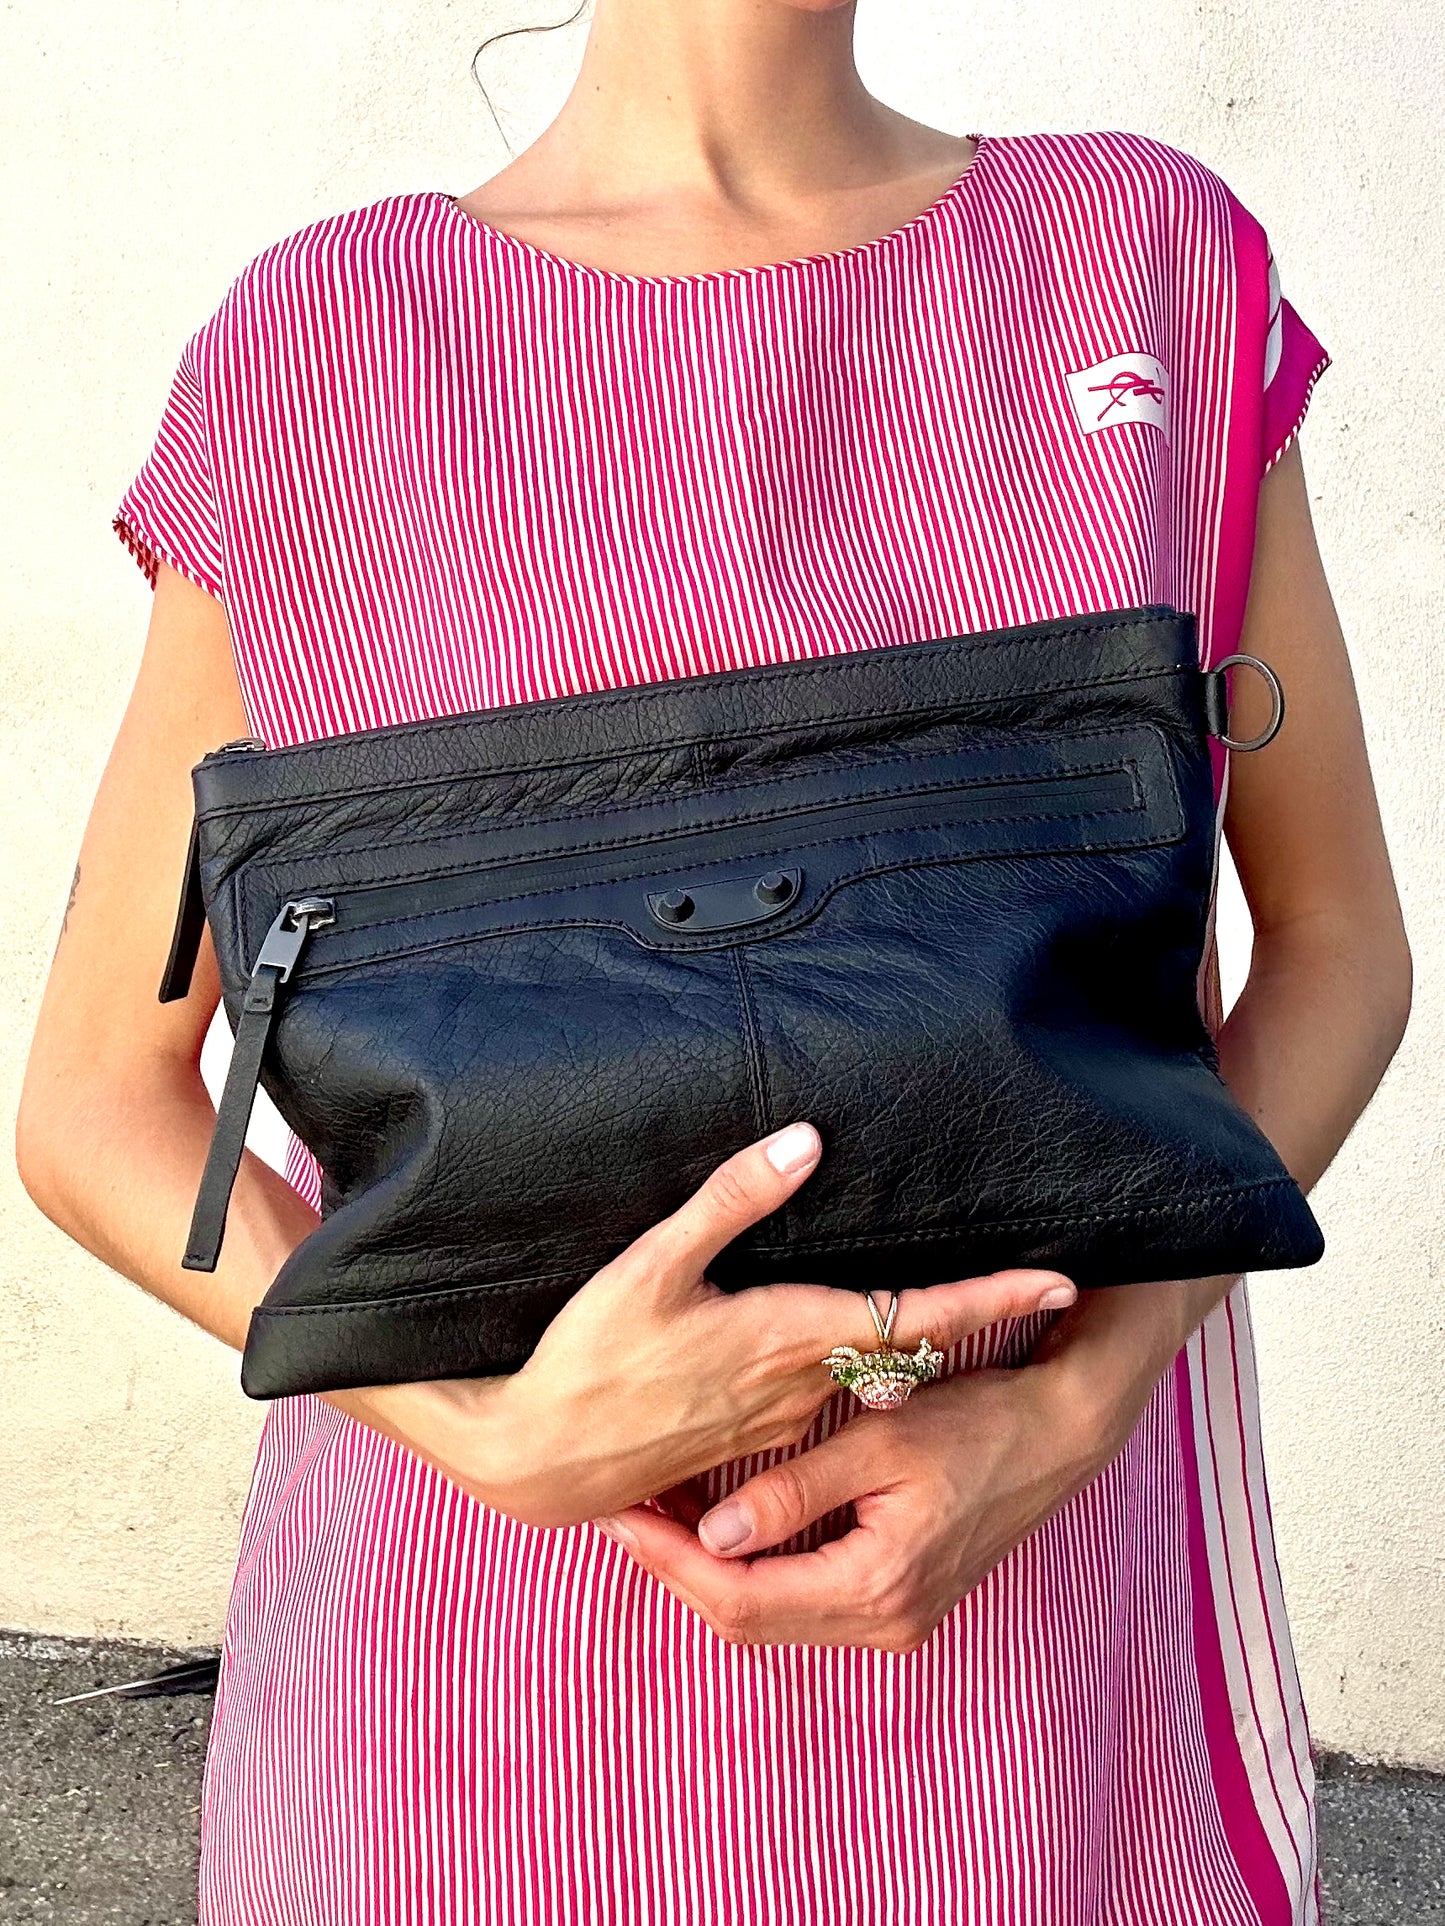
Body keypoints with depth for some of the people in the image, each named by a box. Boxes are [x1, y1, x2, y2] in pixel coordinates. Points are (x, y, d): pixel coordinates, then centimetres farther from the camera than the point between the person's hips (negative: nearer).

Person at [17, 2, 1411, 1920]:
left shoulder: (1160, 262, 0)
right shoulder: (314, 356, -5)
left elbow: (1338, 942, 4)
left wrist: (1067, 1412, -11)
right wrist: (510, 1439, -17)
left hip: (1024, 1601, 2)